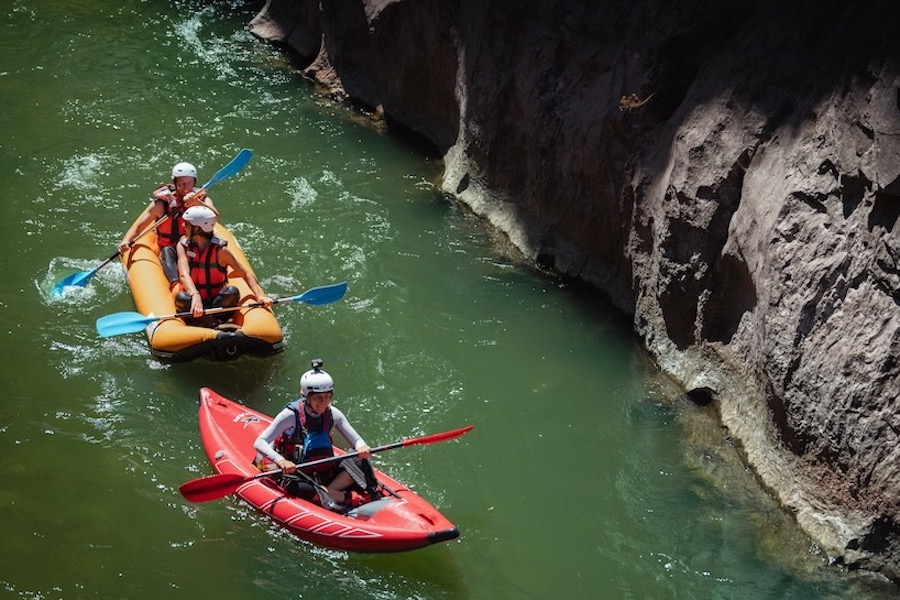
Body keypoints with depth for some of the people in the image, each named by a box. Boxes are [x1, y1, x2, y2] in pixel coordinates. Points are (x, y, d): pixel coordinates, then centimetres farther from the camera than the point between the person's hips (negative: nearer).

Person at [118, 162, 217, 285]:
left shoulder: (202, 199, -1)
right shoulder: (162, 203, -6)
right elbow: (138, 227, -7)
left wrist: (197, 203, -40)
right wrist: (126, 241, -28)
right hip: (171, 252, -1)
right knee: (167, 251, -33)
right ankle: (176, 285, -55)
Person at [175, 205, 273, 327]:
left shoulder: (220, 250, -10)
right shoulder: (183, 246, -5)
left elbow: (246, 274, -11)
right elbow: (184, 275, -22)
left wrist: (260, 295, -29)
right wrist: (195, 296, -42)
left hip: (218, 301, 0)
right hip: (193, 298, 0)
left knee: (232, 292, -30)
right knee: (181, 298, -32)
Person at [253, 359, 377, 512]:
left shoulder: (332, 414, -2)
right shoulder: (291, 415, -16)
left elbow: (357, 441, 2)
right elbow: (259, 443, -21)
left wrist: (362, 448, -24)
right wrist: (280, 460, -40)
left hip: (324, 472, 5)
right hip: (293, 471, -5)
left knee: (359, 464, -17)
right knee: (294, 487, -38)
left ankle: (326, 492, -27)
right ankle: (346, 498, -34)